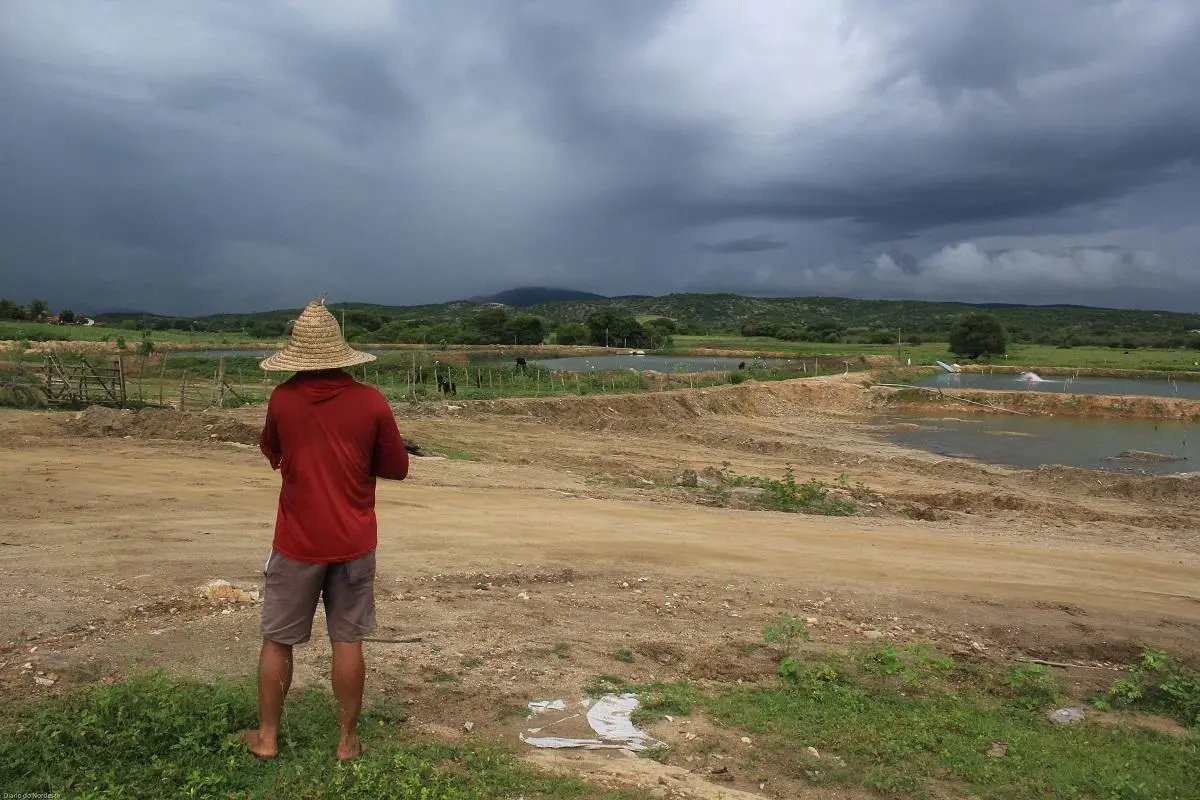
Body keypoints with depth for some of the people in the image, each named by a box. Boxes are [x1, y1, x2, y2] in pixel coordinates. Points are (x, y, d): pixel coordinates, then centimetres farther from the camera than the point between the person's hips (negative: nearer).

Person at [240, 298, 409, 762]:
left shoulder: (282, 400, -7)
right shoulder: (370, 402, -11)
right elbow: (397, 468, -1)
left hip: (297, 542, 0)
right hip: (354, 543, 0)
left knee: (277, 641, 15)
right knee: (348, 641, 9)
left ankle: (266, 736, 26)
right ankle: (347, 739, 19)